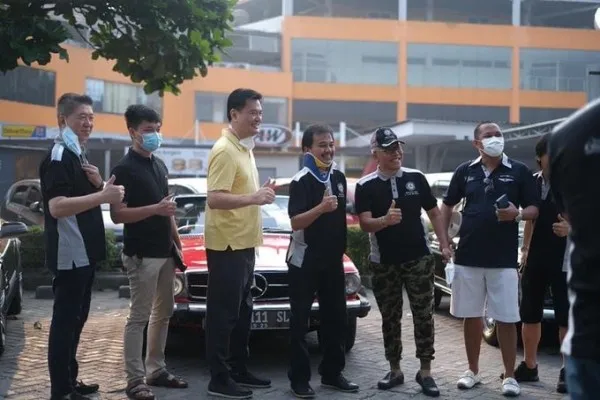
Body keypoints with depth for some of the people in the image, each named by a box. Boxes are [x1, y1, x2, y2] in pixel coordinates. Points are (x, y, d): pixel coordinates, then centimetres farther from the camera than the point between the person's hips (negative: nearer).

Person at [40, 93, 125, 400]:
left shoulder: (78, 155, 15)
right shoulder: (58, 156, -15)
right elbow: (57, 207, -26)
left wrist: (98, 184, 0)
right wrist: (102, 195, -30)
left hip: (84, 252, 10)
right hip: (69, 254, -10)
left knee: (76, 318, 15)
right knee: (65, 320, -4)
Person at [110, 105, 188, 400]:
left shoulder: (159, 165, 13)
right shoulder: (124, 169, -10)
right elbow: (117, 215, -17)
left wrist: (178, 244, 15)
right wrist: (155, 208, -25)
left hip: (165, 252, 8)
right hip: (141, 254, -8)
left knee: (163, 313, 12)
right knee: (139, 317, -4)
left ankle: (156, 370, 22)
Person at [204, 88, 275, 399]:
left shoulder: (245, 148, 14)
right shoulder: (225, 150, -17)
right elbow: (214, 198, -25)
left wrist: (260, 193, 6)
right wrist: (253, 198, -30)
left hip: (244, 244, 10)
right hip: (227, 245, -10)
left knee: (242, 312, 16)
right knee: (223, 314, -2)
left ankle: (239, 371, 27)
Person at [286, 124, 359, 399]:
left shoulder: (339, 177, 8)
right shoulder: (301, 180, -13)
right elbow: (295, 222, -22)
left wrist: (342, 247, 17)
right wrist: (321, 208, -35)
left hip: (333, 259, 7)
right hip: (305, 260, -6)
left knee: (336, 317, 11)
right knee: (300, 320, 1)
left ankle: (332, 373, 23)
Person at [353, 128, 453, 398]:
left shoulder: (416, 178, 1)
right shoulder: (366, 186, -5)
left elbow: (434, 213, 8)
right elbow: (365, 223, -13)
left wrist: (444, 244, -1)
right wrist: (385, 220, -34)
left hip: (419, 258, 1)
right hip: (383, 262, 0)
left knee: (423, 315, 1)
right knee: (390, 318, 9)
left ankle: (425, 372, 11)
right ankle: (395, 370, 22)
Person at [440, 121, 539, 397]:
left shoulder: (519, 171, -1)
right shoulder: (465, 171, 5)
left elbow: (534, 209, 2)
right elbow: (447, 205, 13)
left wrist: (517, 214, -19)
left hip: (504, 259, -2)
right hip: (468, 257, 2)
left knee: (506, 319, 1)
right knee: (471, 316, 10)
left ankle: (509, 376, 13)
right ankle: (473, 371, 23)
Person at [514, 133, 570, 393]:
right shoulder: (532, 183, 7)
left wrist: (572, 228, -26)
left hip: (565, 259, -5)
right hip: (535, 258, 5)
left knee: (565, 316, 2)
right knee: (529, 314, 10)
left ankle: (568, 370, 13)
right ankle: (529, 366, 23)